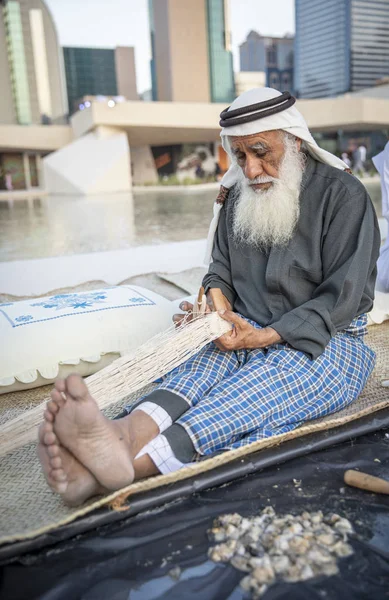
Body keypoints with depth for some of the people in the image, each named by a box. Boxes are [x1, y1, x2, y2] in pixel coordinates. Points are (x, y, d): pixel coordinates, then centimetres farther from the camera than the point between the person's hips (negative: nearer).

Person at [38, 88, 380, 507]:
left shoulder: (343, 194, -7)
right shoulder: (238, 194, 9)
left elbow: (341, 297, -13)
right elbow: (221, 267, 17)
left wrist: (266, 336, -24)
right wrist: (218, 295, -9)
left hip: (328, 342, -4)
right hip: (250, 335, 4)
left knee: (258, 385, -36)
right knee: (205, 366, -30)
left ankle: (135, 465, -57)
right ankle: (126, 435, -59)